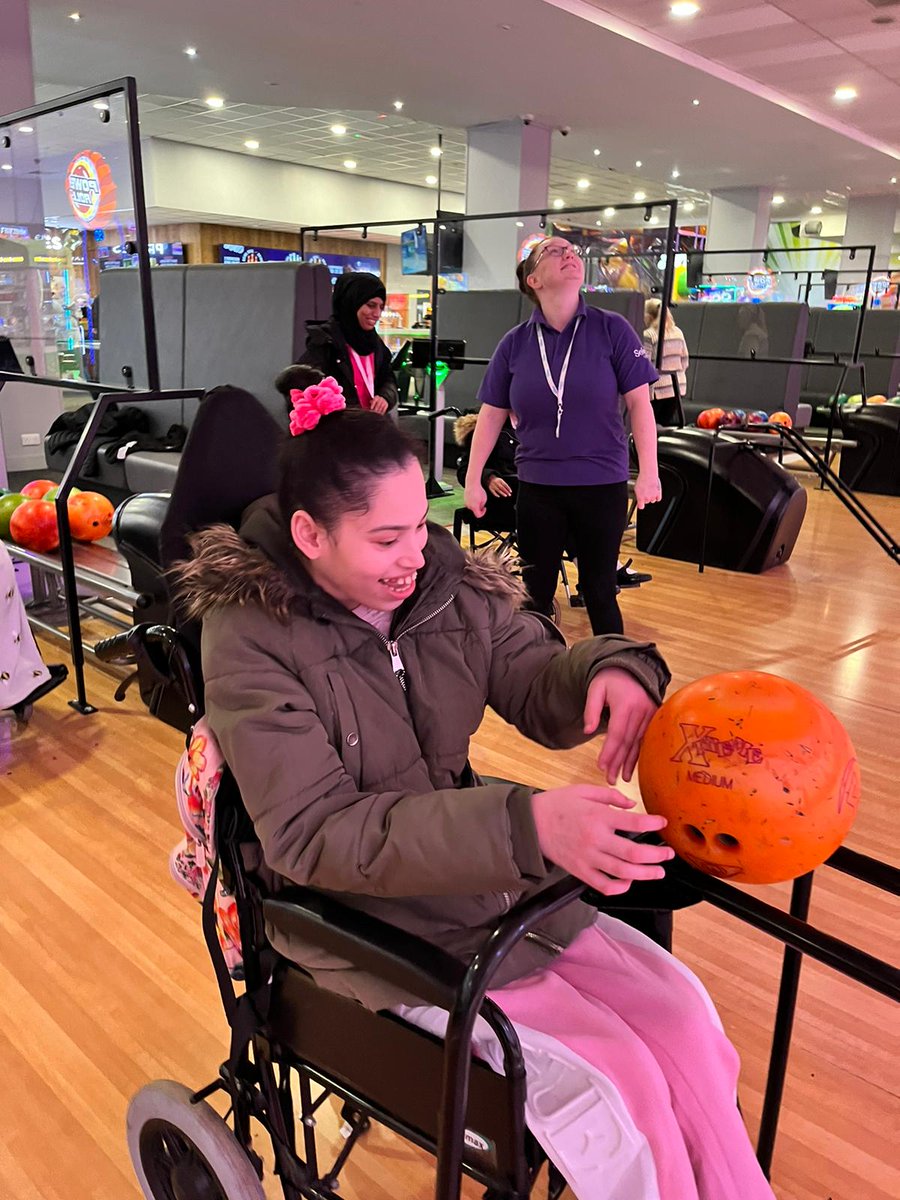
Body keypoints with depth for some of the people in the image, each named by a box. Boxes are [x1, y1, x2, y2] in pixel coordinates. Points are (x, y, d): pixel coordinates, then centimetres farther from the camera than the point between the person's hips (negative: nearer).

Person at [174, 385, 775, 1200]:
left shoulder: (446, 581, -6)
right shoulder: (249, 638, -20)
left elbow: (537, 688, 3)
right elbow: (315, 835, -25)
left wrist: (612, 669, -23)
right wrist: (525, 827, -35)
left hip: (490, 881, 5)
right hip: (365, 915, -5)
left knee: (685, 1019, -3)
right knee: (611, 1085, -12)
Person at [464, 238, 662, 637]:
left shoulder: (613, 330, -4)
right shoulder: (514, 343, 0)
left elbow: (639, 402, -5)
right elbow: (492, 414, 5)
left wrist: (648, 473, -10)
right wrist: (473, 479, 2)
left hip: (602, 485, -1)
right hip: (537, 487, 2)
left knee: (599, 592, 10)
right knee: (534, 593, 12)